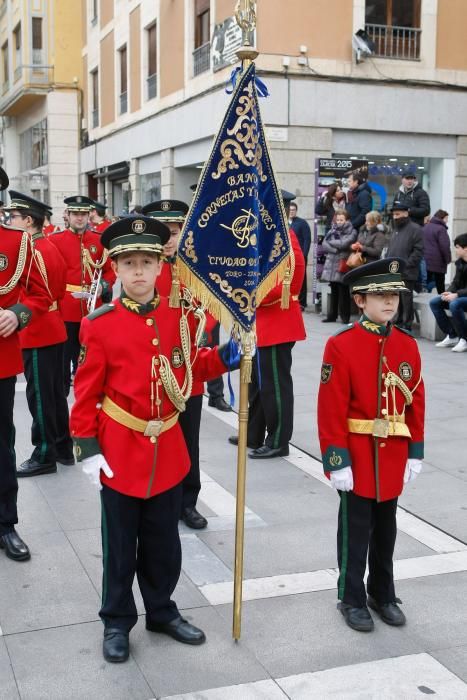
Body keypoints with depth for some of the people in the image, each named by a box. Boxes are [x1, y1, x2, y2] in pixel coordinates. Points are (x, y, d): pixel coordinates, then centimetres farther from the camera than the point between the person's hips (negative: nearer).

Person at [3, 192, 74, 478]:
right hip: (54, 330, 10)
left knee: (40, 395, -1)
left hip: (37, 334, -10)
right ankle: (64, 447, 24)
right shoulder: (51, 248, 11)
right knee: (56, 391, 15)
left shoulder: (31, 252, -18)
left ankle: (45, 456, 7)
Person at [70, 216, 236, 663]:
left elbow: (190, 370, 12)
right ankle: (117, 622, 28)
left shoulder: (180, 316, 0)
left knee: (163, 542, 16)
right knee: (120, 545, 10)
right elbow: (86, 392, -7)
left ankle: (162, 612, 36)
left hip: (168, 449, 3)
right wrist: (87, 448, -10)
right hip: (119, 451, -3)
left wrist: (225, 356, -5)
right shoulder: (99, 324, -10)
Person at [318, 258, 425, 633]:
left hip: (394, 457, 5)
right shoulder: (341, 345, -13)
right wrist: (336, 460, -16)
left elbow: (417, 402, 7)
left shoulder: (408, 345, 2)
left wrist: (415, 453, 6)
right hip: (357, 456, -5)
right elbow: (331, 409, -14)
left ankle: (383, 594, 33)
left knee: (386, 528, 17)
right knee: (356, 529, 8)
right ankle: (353, 599, 23)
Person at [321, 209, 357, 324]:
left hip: (343, 266, -4)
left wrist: (330, 242, 1)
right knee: (334, 291, 8)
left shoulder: (352, 232, 2)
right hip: (331, 264, 4)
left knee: (343, 292, -2)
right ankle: (332, 315, 15)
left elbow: (344, 244, -13)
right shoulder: (332, 230, 15)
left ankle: (345, 316, 5)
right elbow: (324, 245, 4)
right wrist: (335, 249, -11)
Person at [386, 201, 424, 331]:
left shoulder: (415, 229, -6)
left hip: (407, 274, -8)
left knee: (406, 299, -4)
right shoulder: (395, 229, 20)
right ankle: (399, 321, 21)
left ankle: (407, 325, 1)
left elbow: (418, 252, -12)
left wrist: (405, 265, -17)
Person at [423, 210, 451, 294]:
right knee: (440, 287, 0)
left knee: (426, 285, 10)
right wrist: (448, 259, -7)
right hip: (437, 263, -7)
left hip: (425, 262, 7)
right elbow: (445, 247, -19)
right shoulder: (441, 229, -14)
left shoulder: (425, 227, 12)